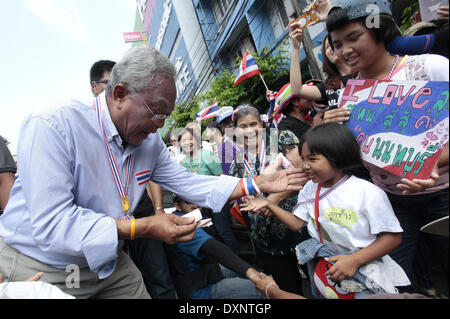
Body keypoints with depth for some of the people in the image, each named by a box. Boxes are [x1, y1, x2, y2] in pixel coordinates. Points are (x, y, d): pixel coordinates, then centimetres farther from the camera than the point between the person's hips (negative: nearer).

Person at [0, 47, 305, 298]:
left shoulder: (150, 141, -6)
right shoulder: (50, 128, -25)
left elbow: (186, 182, 0)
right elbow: (52, 225, -30)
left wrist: (255, 185, -6)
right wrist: (144, 228, -32)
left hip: (108, 263, 5)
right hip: (37, 267, -4)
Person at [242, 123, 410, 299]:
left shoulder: (368, 193, -18)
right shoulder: (310, 188, -1)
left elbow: (393, 236, -14)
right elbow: (296, 223, 1)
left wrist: (355, 260, -24)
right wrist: (268, 204, -9)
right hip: (325, 268, 4)